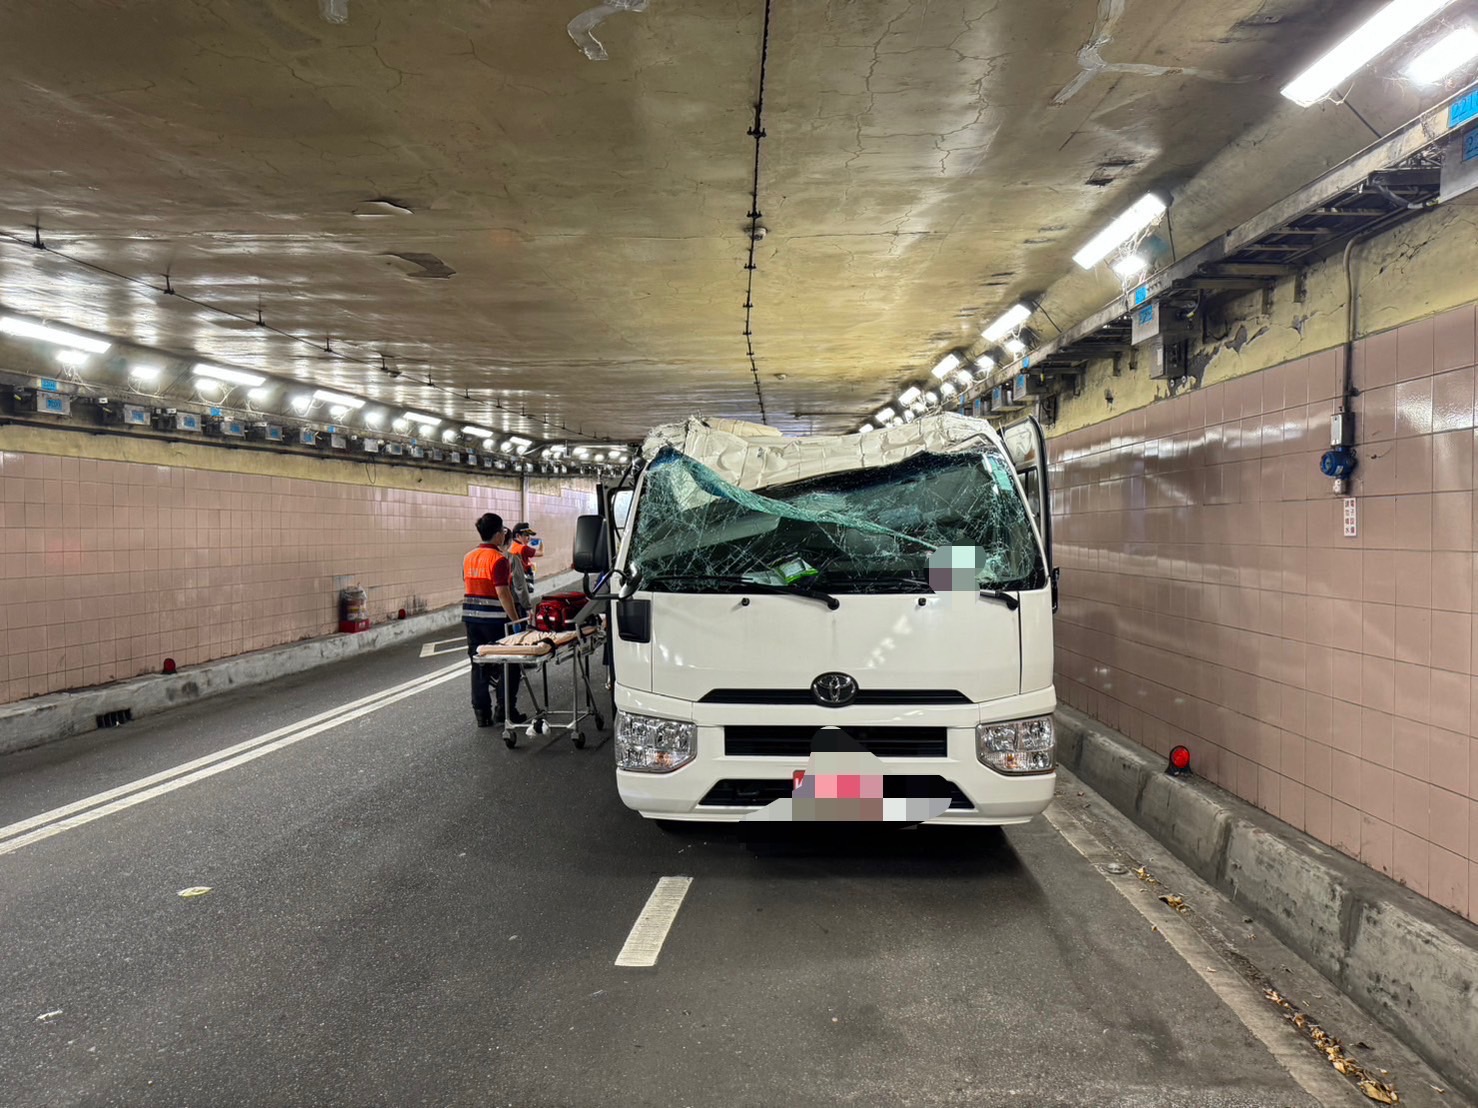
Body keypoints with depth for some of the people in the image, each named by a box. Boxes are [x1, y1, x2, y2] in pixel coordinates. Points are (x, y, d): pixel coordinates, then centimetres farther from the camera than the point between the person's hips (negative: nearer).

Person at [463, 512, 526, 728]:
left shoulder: (468, 557, 10)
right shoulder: (498, 559, -14)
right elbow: (503, 593, -18)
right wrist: (515, 619, -15)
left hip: (471, 618, 7)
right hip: (494, 619, -7)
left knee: (479, 665, 10)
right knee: (508, 666, 5)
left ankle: (482, 713, 12)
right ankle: (505, 711, 6)